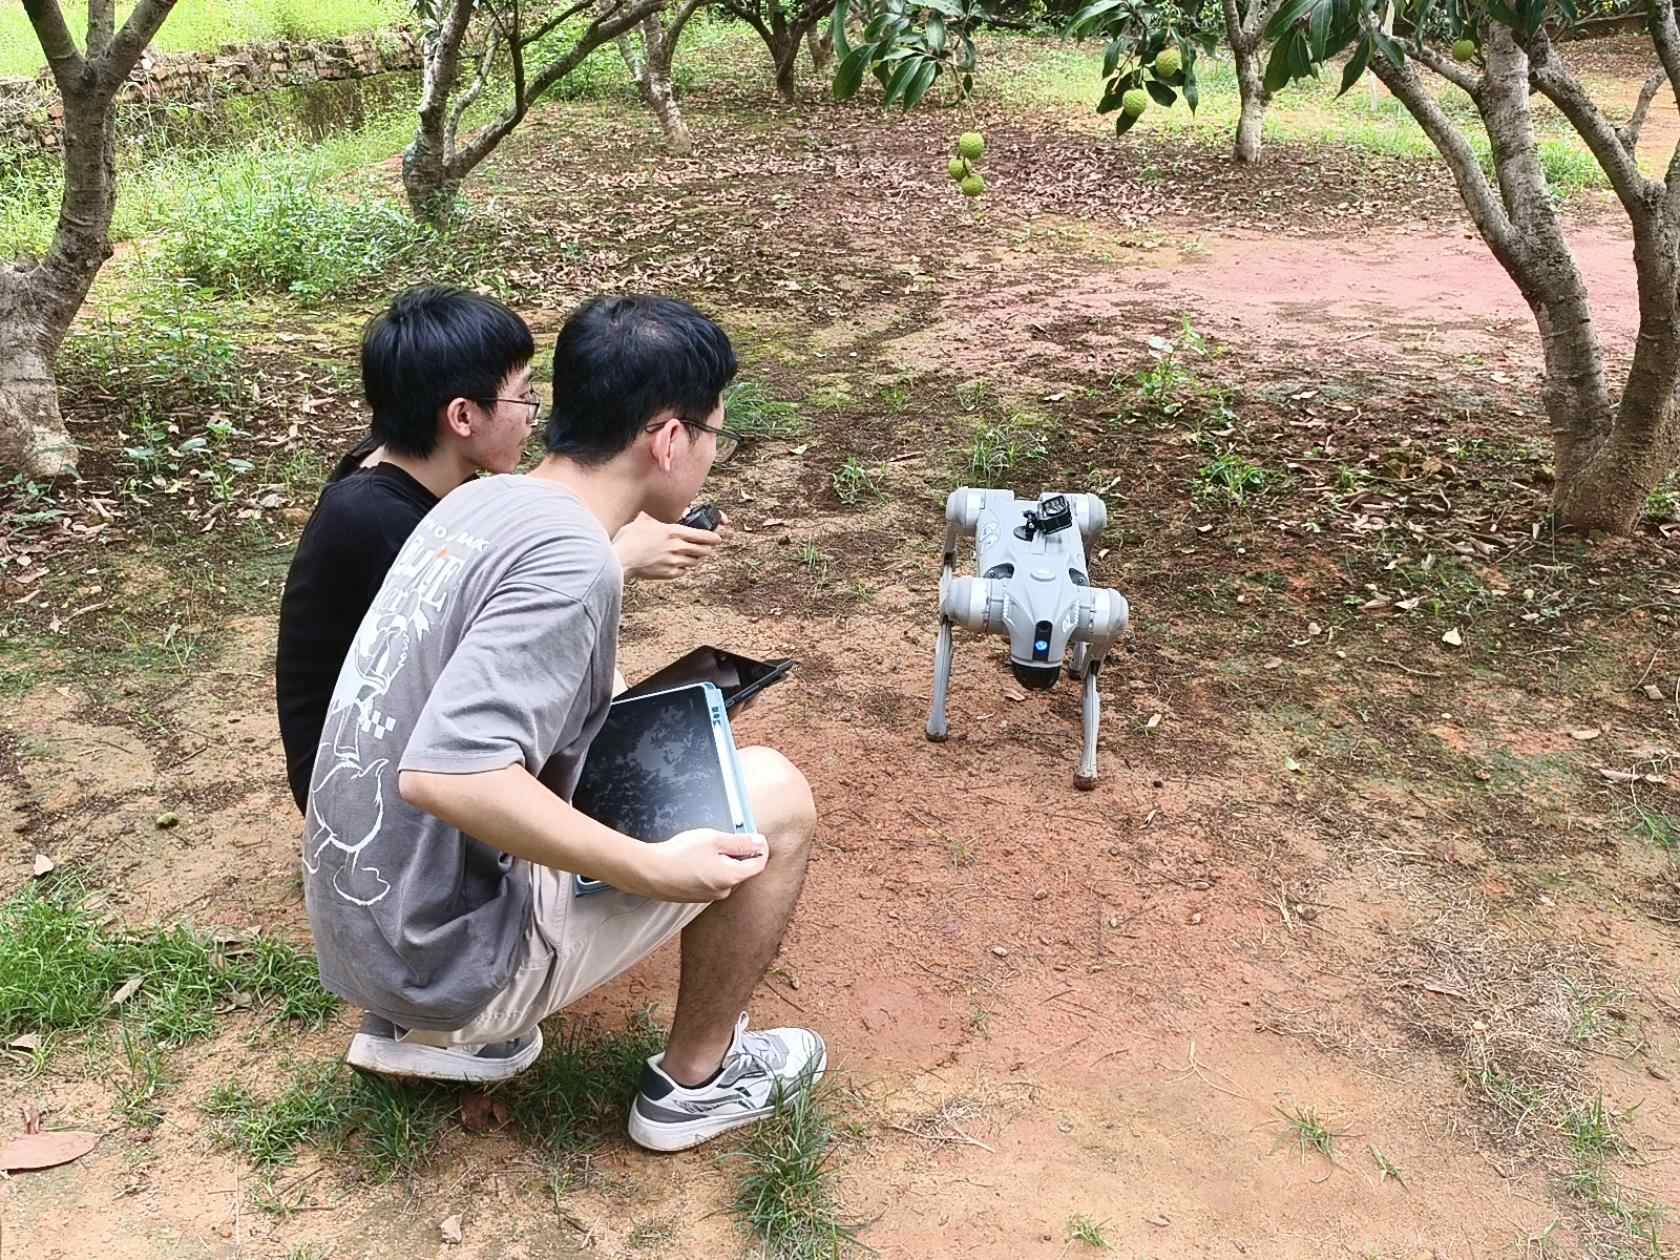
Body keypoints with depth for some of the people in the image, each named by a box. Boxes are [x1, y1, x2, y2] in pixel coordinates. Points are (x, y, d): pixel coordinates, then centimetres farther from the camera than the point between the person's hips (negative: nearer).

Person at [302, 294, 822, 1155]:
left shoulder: (481, 502, 3)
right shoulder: (570, 559, -23)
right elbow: (442, 772, -33)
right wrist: (656, 871, -25)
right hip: (452, 956, -8)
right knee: (773, 795, -4)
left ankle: (419, 1026, 22)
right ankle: (696, 1079, 16)